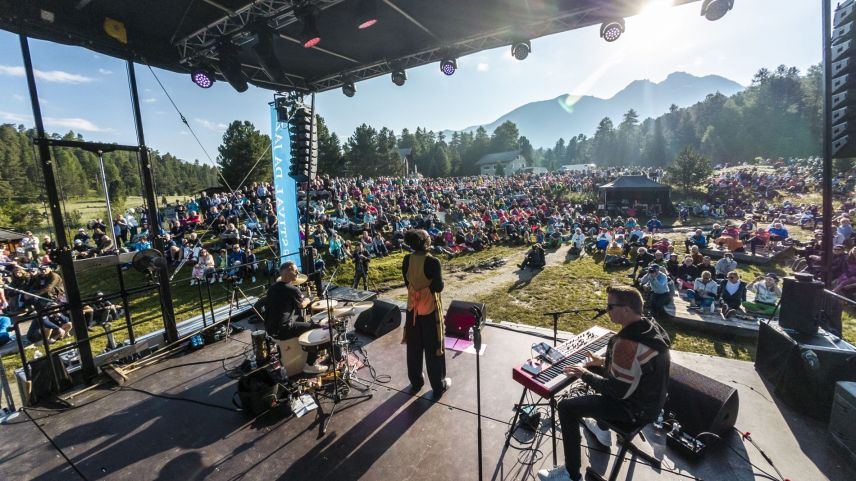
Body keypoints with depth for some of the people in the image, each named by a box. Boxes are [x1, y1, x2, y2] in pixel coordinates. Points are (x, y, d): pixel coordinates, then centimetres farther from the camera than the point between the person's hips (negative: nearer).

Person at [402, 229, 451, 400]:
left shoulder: (407, 260, -5)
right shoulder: (432, 261, -21)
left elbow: (407, 283, 6)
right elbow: (439, 287, -17)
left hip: (413, 306, 5)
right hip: (430, 308, -5)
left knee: (414, 347, 18)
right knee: (433, 348, 10)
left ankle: (415, 382, 33)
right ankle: (438, 386, 24)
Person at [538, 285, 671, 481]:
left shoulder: (627, 343, -35)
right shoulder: (650, 326, -5)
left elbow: (617, 391, -26)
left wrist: (584, 374, -14)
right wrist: (604, 362, 8)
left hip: (635, 408, -9)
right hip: (650, 397, 9)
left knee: (566, 408, -8)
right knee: (596, 370, 27)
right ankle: (601, 427, 41)